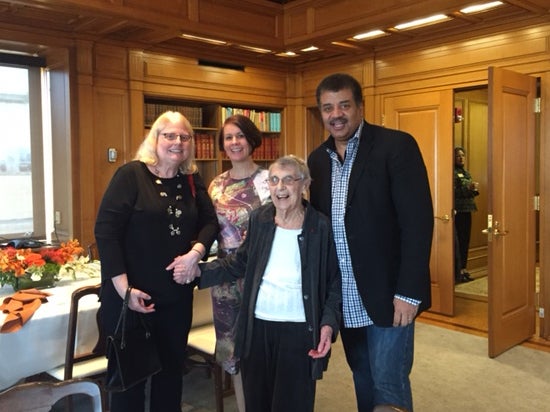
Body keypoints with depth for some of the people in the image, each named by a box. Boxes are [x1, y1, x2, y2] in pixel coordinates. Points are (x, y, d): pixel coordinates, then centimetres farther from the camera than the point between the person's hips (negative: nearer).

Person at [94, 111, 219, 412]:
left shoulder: (192, 180, 7)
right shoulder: (131, 175, -10)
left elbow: (209, 222, 6)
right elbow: (105, 231, -15)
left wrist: (195, 253, -15)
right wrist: (124, 288, -20)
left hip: (177, 296, 5)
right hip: (131, 295, -5)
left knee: (172, 369, 18)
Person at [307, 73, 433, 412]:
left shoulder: (397, 146, -10)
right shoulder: (317, 159, 8)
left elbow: (418, 220, -16)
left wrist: (409, 291, -20)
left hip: (388, 292, -5)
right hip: (345, 298, 6)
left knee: (388, 383, 0)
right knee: (363, 379, 18)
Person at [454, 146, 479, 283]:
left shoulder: (466, 173, 19)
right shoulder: (453, 173, -8)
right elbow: (454, 192, -17)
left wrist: (475, 189, 4)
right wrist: (468, 188, -24)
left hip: (467, 210, 8)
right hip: (458, 211, -8)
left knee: (466, 241, 10)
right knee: (458, 241, -7)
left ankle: (463, 268, 18)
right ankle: (458, 272, -2)